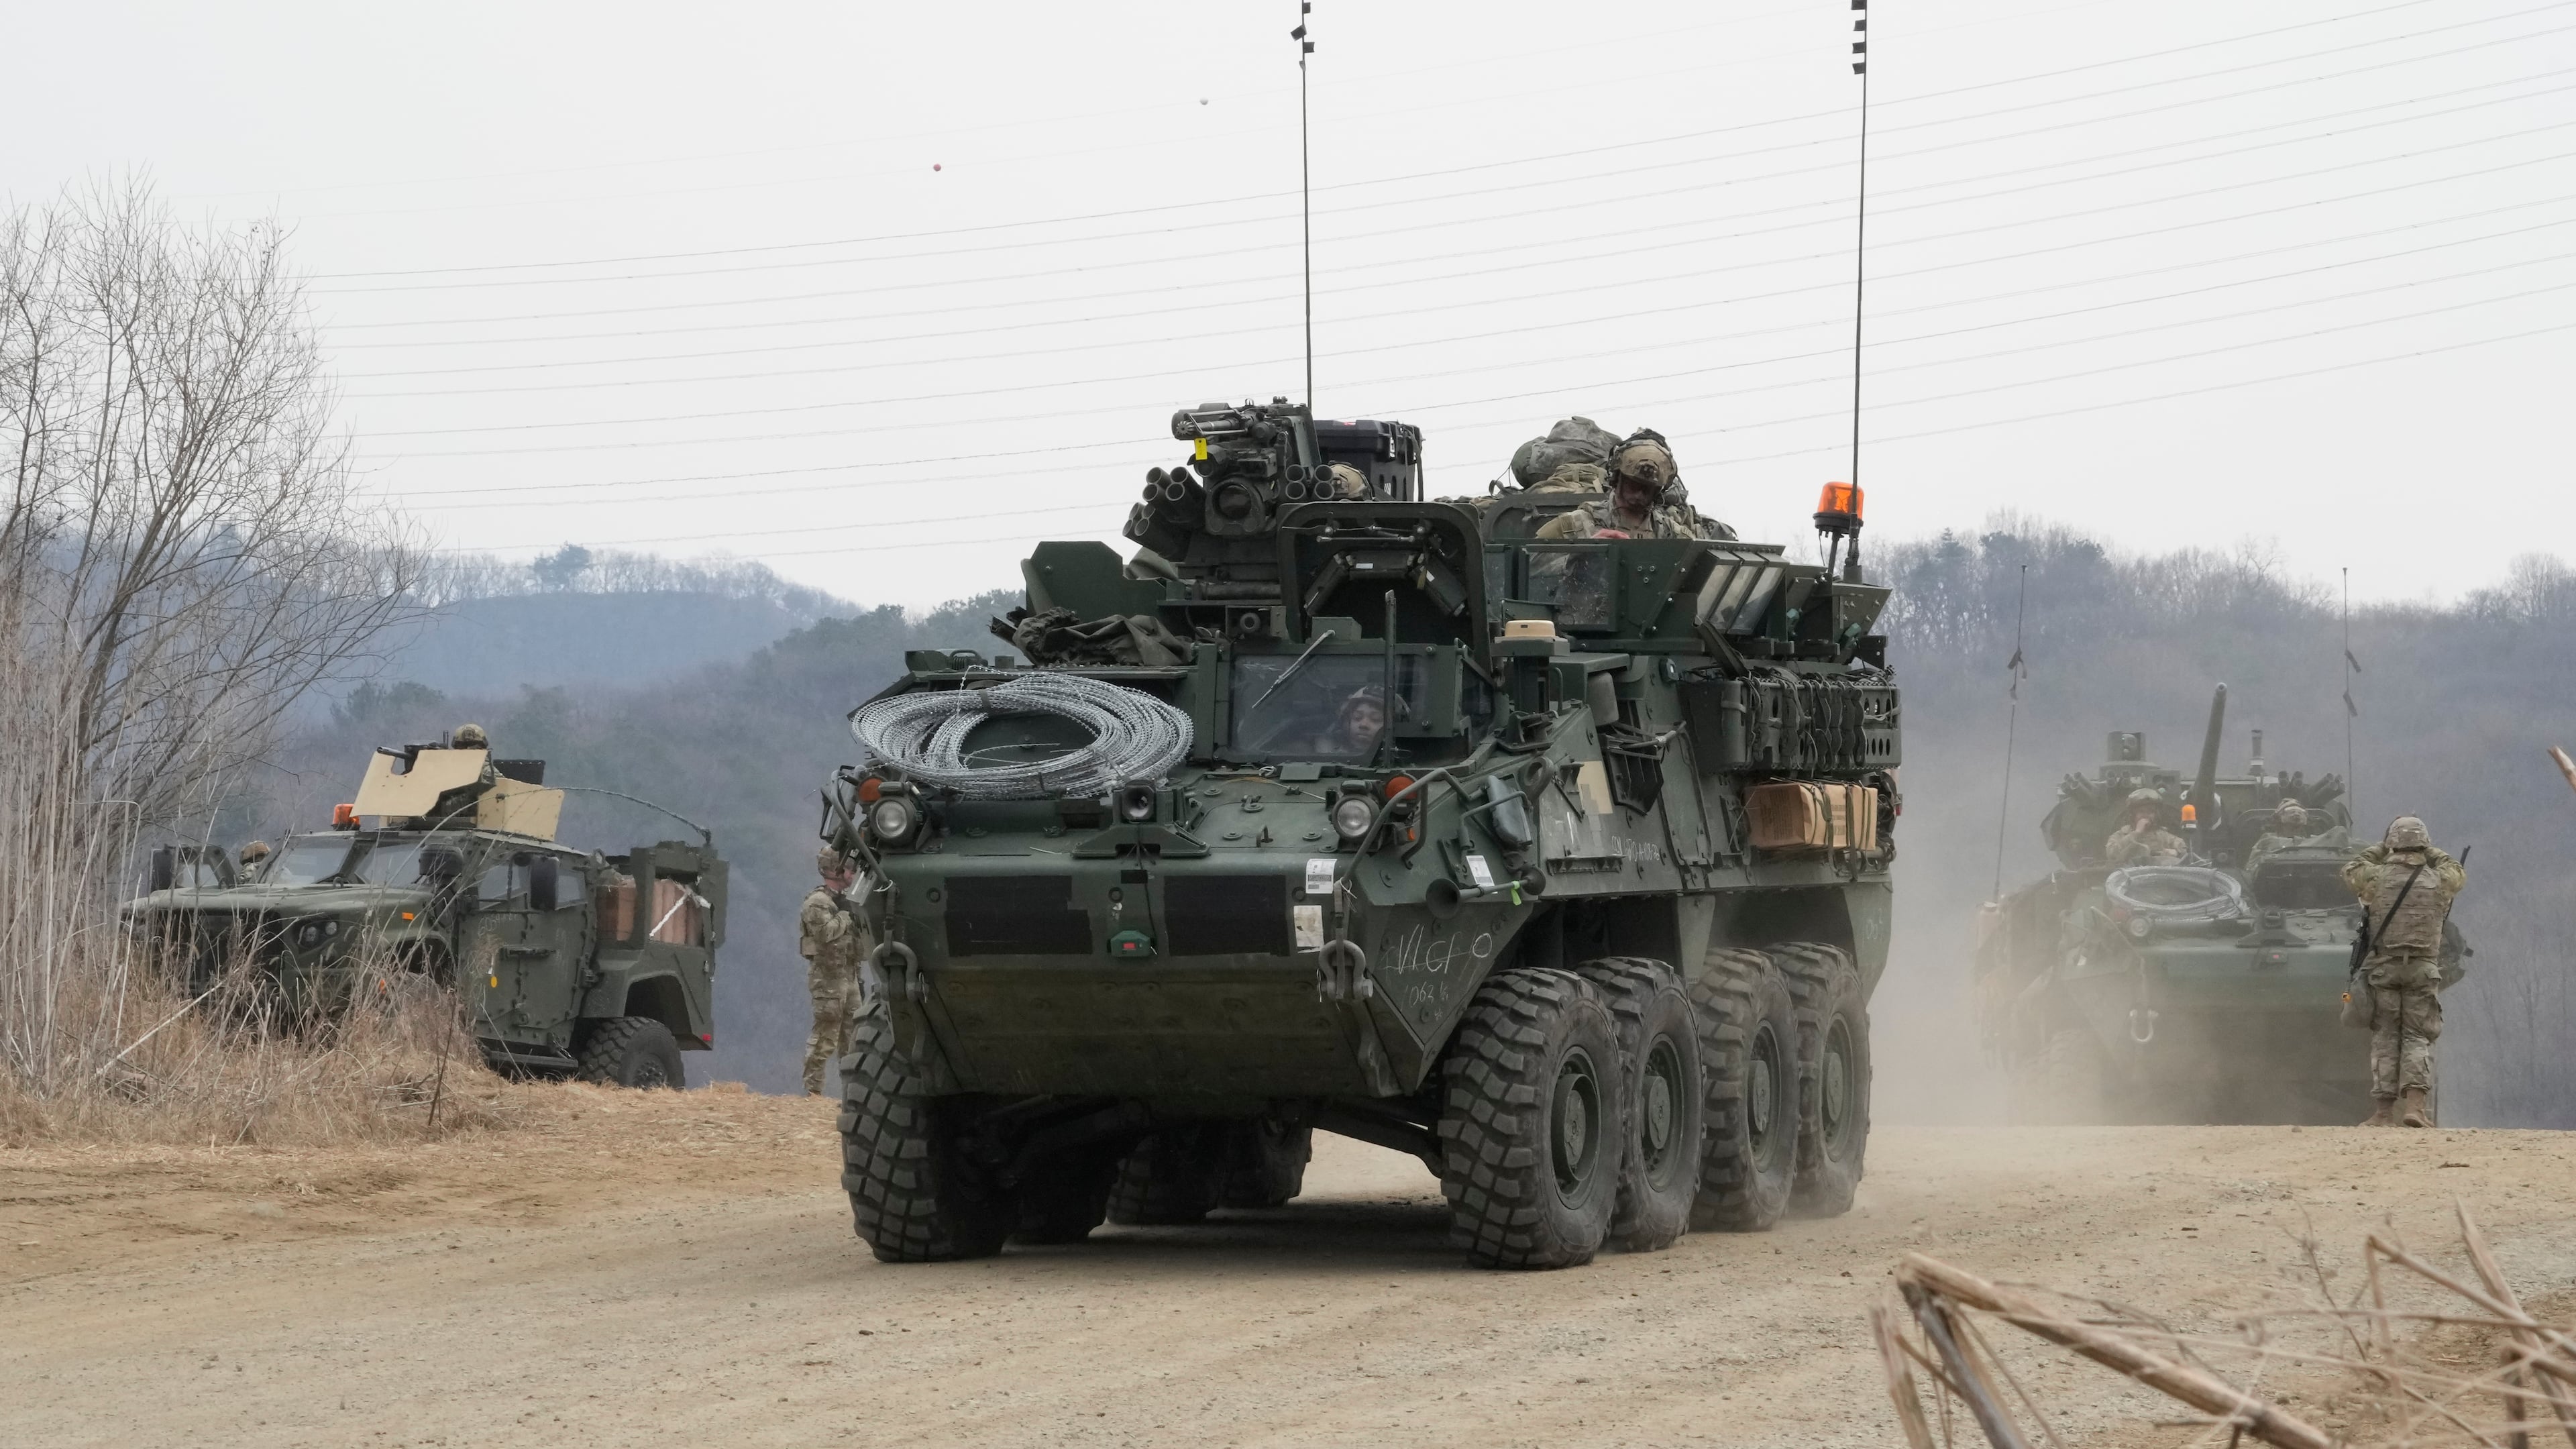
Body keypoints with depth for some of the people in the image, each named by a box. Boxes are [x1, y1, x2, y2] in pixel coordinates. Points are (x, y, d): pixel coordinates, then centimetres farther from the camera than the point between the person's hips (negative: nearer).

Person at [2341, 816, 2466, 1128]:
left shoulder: (2377, 877, -2)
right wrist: (2429, 852, 30)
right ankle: (2415, 1104, -13)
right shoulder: (2438, 881, 1)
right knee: (2417, 1037, 4)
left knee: (2385, 1038, 5)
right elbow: (2459, 873, 25)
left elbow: (2350, 869, 20)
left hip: (2383, 968, 0)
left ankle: (2382, 1111, 2)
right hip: (2423, 969, 0)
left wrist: (2381, 848, 26)